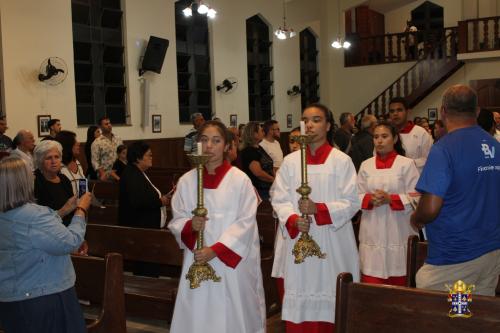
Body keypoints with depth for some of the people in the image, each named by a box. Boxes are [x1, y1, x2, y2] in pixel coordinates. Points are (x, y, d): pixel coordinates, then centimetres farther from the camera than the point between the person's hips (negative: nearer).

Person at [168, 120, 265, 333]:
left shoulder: (240, 180, -5)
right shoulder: (186, 181, 4)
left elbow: (246, 222, -9)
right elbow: (176, 221, 7)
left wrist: (215, 250, -16)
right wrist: (190, 225, -16)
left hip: (233, 262, -2)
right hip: (197, 261, 2)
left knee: (232, 316, 3)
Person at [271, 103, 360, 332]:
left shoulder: (341, 161, -1)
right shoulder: (290, 161, 7)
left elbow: (352, 201, -5)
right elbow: (279, 199, 3)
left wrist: (318, 209, -17)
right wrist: (293, 219, -15)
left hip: (332, 242, -2)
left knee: (330, 303, 2)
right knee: (299, 305, 6)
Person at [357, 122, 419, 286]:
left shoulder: (406, 164, -1)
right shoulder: (365, 165, 10)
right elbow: (356, 196, 8)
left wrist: (390, 199, -16)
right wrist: (370, 199, -12)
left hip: (399, 232, -2)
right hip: (372, 234, 3)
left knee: (398, 282, 3)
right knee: (371, 282, 0)